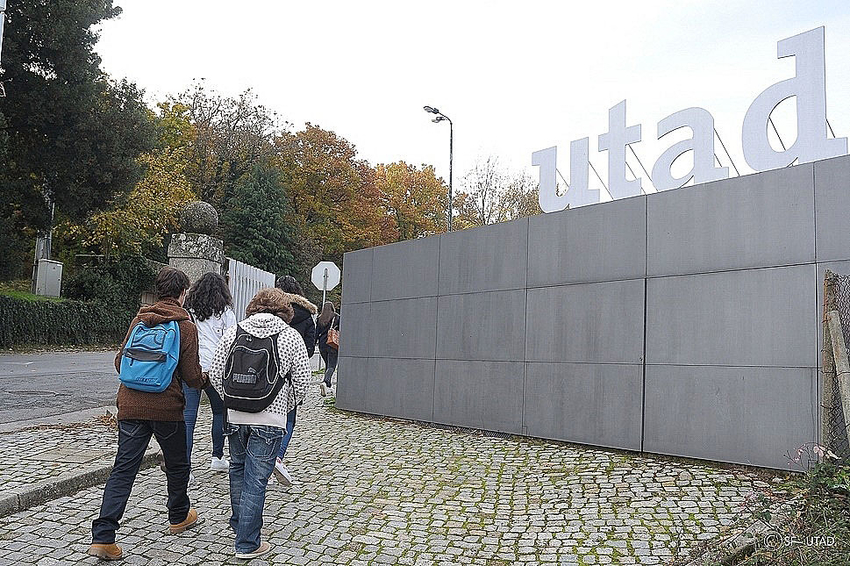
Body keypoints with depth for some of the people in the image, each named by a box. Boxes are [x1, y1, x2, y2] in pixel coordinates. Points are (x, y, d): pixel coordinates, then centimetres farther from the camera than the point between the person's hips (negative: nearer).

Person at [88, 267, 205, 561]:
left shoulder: (139, 320, 7)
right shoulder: (186, 326, -6)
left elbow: (120, 362, 11)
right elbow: (191, 375, -6)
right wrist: (206, 380, 16)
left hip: (131, 405, 4)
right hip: (167, 407, -4)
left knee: (123, 469, 4)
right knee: (177, 464, 17)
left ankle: (102, 536, -4)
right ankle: (179, 517, 36)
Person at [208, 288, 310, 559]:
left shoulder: (232, 333, 3)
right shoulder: (291, 336, -4)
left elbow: (215, 374, 5)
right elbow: (301, 381, -2)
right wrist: (285, 407, 14)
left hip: (234, 416, 4)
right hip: (269, 420, -3)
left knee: (238, 469, 23)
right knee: (256, 480, 3)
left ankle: (239, 524, 40)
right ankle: (247, 544, 10)